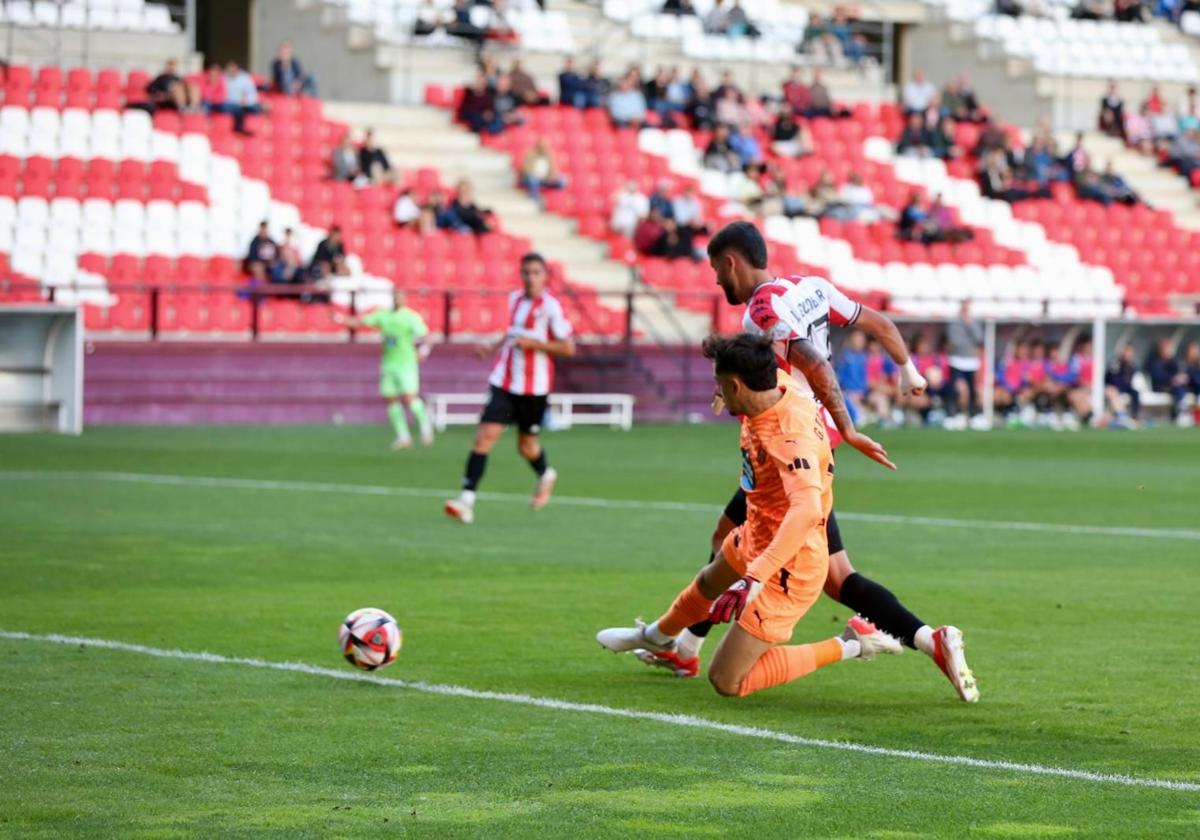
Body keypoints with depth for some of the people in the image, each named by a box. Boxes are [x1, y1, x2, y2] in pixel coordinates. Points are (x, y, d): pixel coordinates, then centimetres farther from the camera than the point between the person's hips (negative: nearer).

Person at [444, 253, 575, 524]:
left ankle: (545, 475, 45)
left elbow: (568, 347, -12)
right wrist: (496, 345, 11)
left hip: (534, 387, -4)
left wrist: (533, 343, -20)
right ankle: (467, 498, -17)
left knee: (526, 446, 11)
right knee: (484, 436, -12)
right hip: (504, 382, 4)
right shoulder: (515, 299, 8)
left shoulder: (551, 306, -10)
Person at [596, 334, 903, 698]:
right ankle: (658, 637, 70)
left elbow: (806, 510, -50)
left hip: (787, 569, -10)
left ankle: (848, 646, 0)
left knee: (726, 681, -7)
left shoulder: (789, 436, -37)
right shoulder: (780, 392, -11)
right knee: (708, 582, 37)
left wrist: (754, 578, -56)